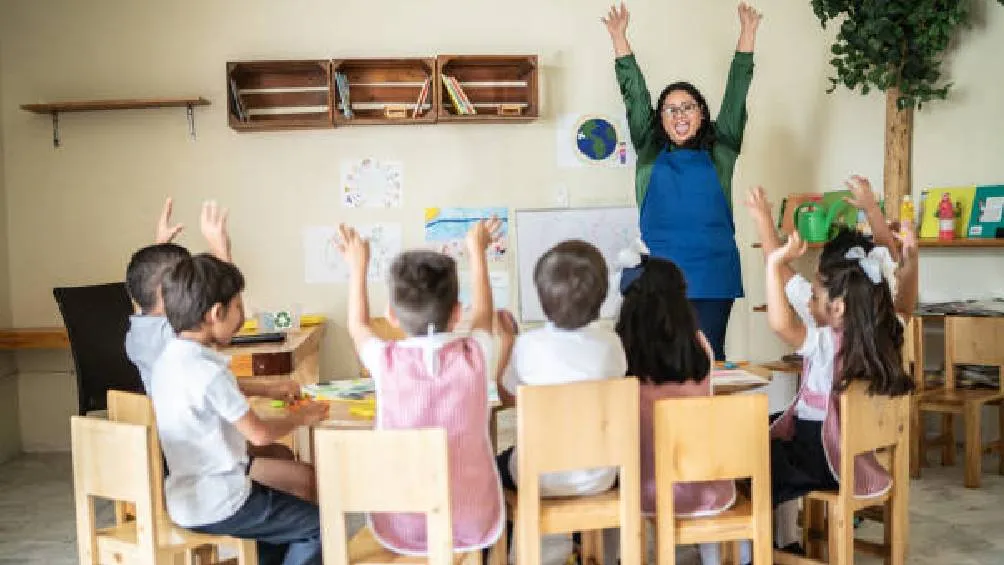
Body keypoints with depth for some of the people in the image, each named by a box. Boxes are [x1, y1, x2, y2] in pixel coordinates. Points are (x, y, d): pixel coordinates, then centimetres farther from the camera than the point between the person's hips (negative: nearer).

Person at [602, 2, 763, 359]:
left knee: (708, 357, 2)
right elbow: (634, 95, 11)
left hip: (713, 275, 0)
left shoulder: (720, 153, 10)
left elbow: (736, 94, 10)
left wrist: (747, 34, 9)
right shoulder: (650, 152, 11)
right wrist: (619, 37, 10)